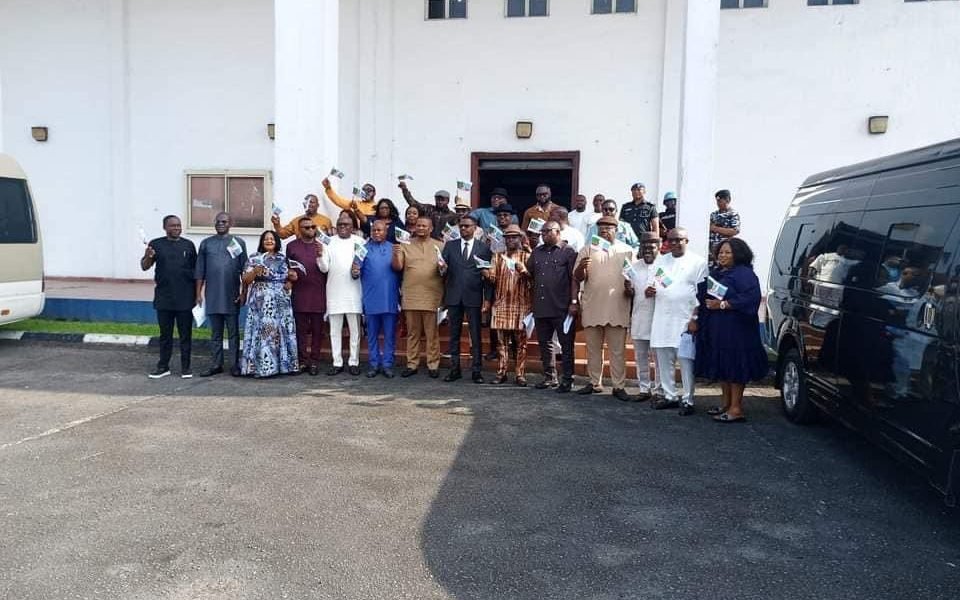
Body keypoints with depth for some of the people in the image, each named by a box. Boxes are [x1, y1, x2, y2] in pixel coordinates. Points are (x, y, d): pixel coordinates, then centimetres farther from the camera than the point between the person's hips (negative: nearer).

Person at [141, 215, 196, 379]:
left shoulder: (188, 245, 5)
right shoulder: (156, 244, 3)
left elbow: (196, 270, 7)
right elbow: (144, 267, 3)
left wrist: (197, 293, 3)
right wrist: (148, 257, -19)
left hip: (185, 299, 0)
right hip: (164, 299, 0)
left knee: (185, 334, 5)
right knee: (165, 334, 10)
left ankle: (185, 367, 13)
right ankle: (163, 366, 19)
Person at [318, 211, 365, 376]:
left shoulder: (359, 241, 5)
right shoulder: (329, 242, 7)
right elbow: (324, 268, 2)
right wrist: (320, 255, -16)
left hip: (353, 292, -1)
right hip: (334, 292, 1)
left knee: (355, 329, 3)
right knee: (335, 330, 5)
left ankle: (354, 362, 10)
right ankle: (337, 363, 12)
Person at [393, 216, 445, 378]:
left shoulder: (439, 246, 7)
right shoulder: (406, 245, 9)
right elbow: (397, 267, 2)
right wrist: (395, 255, -17)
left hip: (432, 297, -1)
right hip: (410, 296, 1)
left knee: (432, 333, 3)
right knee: (412, 332, 8)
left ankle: (433, 365, 9)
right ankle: (412, 364, 15)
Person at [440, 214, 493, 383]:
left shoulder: (484, 248, 2)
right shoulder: (450, 245, 9)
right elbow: (444, 268, 4)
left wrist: (487, 299, -5)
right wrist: (442, 269, -21)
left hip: (474, 297, -2)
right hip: (454, 297, 2)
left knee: (475, 335, 1)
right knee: (454, 335, 8)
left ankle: (476, 370, 8)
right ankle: (454, 369, 16)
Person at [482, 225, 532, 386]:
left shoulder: (526, 256, 7)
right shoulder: (498, 256, 13)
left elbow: (533, 279, -1)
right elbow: (493, 279, 5)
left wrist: (524, 271, -21)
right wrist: (487, 274, -17)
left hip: (520, 304, -2)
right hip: (501, 304, 2)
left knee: (521, 342, 0)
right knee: (501, 341, 3)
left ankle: (520, 374, 3)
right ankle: (501, 372, 9)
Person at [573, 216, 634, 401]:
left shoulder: (627, 251, 6)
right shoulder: (588, 250, 7)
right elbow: (577, 278, 2)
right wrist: (581, 267, -20)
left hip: (617, 309, -1)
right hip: (592, 308, 1)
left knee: (617, 350, 3)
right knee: (593, 349, 10)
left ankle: (619, 386, 9)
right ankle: (595, 383, 21)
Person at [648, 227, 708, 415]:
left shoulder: (698, 262, 1)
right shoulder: (660, 261, 17)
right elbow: (651, 284, 20)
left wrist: (695, 319, -11)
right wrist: (649, 291, -5)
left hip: (686, 320, -5)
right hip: (662, 319, 5)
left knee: (686, 361, -5)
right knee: (663, 360, 8)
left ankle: (687, 400, 2)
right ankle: (670, 396, 19)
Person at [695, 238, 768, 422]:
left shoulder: (744, 274, -9)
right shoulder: (716, 273, 16)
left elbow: (750, 298, -21)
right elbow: (703, 294, 25)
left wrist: (722, 304, -20)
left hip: (735, 330, -8)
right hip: (715, 329, 8)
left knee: (734, 367, -5)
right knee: (721, 366, 13)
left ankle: (736, 409, 0)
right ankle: (726, 404, 23)